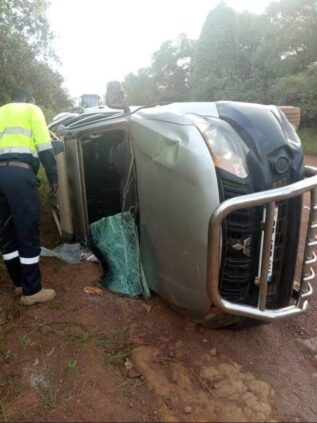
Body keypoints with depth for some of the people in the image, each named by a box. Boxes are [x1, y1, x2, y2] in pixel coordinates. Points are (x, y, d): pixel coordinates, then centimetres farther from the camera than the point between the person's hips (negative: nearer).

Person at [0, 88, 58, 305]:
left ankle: (19, 283, 26)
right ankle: (31, 291, 6)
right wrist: (53, 176, 2)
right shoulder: (32, 109, 14)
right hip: (18, 173, -6)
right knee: (28, 234, -1)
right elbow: (44, 146, -1)